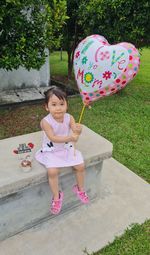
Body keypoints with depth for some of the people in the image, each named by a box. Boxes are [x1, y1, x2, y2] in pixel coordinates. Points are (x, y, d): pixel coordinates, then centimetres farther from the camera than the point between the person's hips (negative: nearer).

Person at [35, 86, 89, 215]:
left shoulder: (69, 118, -12)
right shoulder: (46, 122, -23)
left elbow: (75, 131, -23)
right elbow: (53, 138, -31)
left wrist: (78, 131, -48)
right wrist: (70, 137, -44)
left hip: (67, 149, 4)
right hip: (51, 151, -3)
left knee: (81, 166, -5)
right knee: (52, 171, -22)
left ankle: (80, 189, 25)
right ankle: (56, 196, 6)